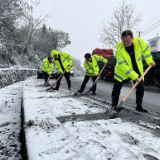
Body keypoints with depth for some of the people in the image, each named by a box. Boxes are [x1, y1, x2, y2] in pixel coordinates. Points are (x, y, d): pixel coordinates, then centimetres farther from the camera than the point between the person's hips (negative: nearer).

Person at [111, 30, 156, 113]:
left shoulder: (139, 41, -22)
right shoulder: (119, 50, -30)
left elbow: (146, 49, 1)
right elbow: (123, 66, -30)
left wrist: (150, 61, 4)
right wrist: (134, 77, -33)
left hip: (137, 70, 3)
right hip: (122, 70, -3)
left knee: (141, 88, 3)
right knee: (117, 87, -4)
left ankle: (139, 106, 20)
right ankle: (114, 105, 14)